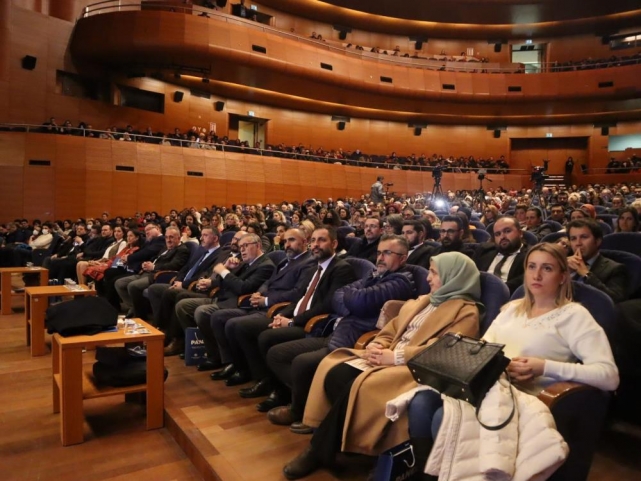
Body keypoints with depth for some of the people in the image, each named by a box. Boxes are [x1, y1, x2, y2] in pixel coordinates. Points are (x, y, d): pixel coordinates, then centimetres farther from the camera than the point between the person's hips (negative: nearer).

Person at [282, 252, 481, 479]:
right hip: (386, 359, 8)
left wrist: (396, 356, -19)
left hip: (415, 368, -7)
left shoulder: (466, 312, -1)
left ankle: (318, 452, -12)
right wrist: (376, 346, -2)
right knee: (335, 373, -18)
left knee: (362, 386, -30)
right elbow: (389, 331, 22)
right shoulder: (420, 301, 24)